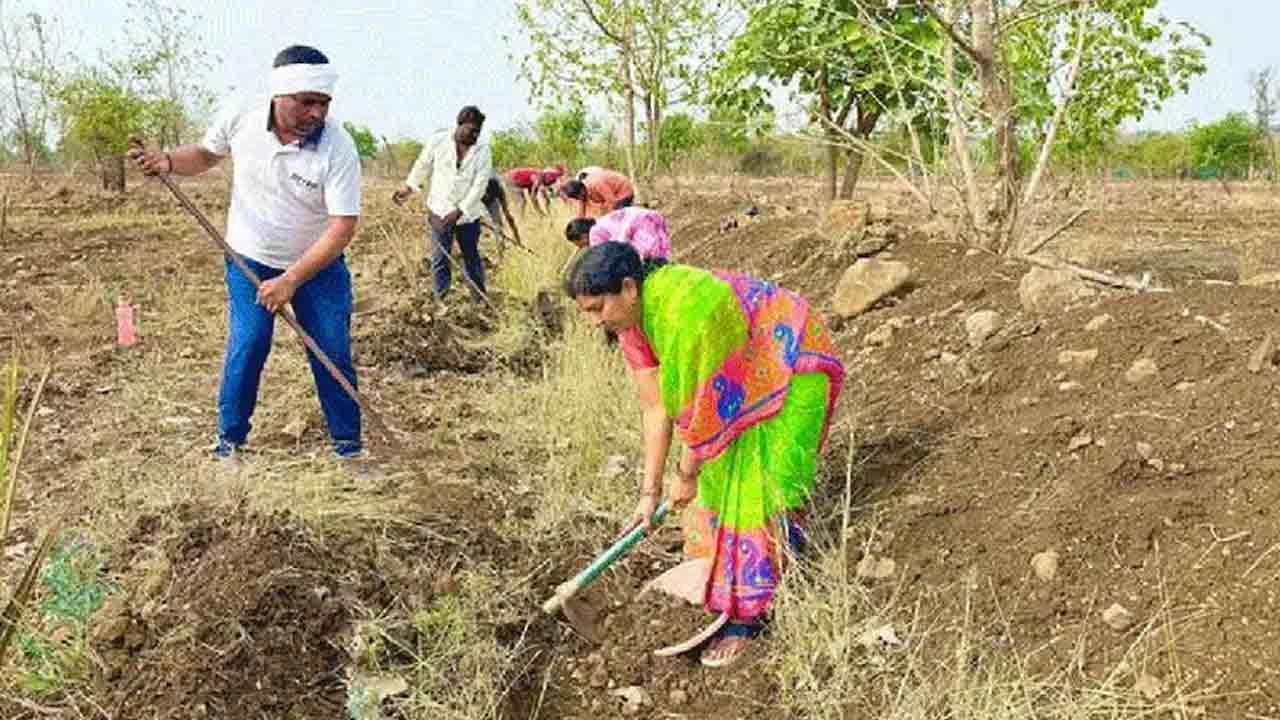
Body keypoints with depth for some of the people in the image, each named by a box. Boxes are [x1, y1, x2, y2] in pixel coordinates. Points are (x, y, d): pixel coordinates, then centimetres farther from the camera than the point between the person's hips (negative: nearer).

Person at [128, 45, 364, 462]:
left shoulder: (338, 148, -25)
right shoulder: (238, 122, -15)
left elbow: (343, 225, -26)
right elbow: (205, 154, 9)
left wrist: (291, 281, -30)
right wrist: (169, 161, -14)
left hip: (319, 263, -1)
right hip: (250, 259, 1)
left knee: (333, 352, -1)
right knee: (246, 346, -8)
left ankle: (348, 445, 15)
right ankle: (229, 441, 10)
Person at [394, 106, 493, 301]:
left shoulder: (483, 151, -11)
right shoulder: (438, 141, -8)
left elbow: (479, 186, -16)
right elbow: (422, 166, 8)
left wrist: (459, 211, -22)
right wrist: (408, 188, 11)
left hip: (468, 214, 0)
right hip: (440, 211, 0)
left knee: (472, 257, 14)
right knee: (440, 258, 3)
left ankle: (480, 299, 27)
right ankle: (441, 299, 13)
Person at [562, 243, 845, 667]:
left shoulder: (687, 308, -36)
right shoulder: (633, 321, -8)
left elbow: (703, 404, -26)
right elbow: (655, 408, -5)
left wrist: (686, 474, -13)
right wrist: (650, 491, -4)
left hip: (790, 369, -9)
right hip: (741, 377, 9)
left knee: (760, 487, -9)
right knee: (716, 472, 14)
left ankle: (747, 616, 0)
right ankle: (716, 574, 33)